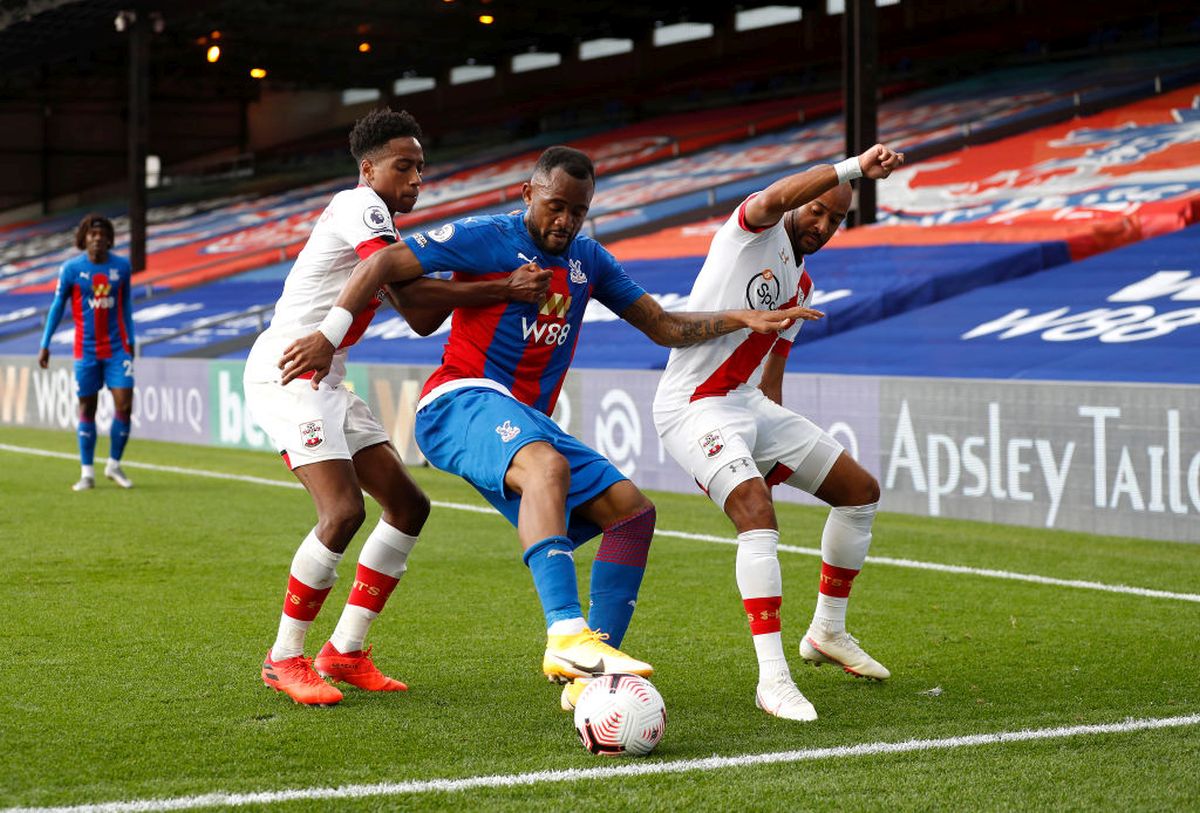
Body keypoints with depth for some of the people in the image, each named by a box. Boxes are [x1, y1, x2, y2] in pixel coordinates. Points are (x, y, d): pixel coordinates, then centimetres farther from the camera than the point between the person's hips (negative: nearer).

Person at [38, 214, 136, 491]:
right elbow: (57, 307, 1)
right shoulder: (71, 268, -5)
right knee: (87, 408, 3)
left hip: (117, 348, 2)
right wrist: (45, 346, -1)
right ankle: (87, 473, 10)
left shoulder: (122, 266, 1)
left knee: (124, 406, -6)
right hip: (86, 349, -2)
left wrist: (130, 340, 15)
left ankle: (114, 466, 11)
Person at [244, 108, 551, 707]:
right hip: (287, 371, -10)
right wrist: (503, 290, -25)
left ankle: (344, 652, 10)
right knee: (344, 511, -21)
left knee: (408, 505, 5)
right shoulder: (360, 206, -12)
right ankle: (284, 659, -6)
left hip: (326, 381, 10)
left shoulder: (376, 219, 18)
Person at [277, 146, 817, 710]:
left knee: (633, 510, -4)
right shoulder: (488, 238, -2)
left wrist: (741, 319, 7)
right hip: (461, 402, -8)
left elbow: (664, 327, 20)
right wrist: (328, 336, -12)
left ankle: (587, 676, -7)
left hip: (528, 421, 8)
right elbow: (384, 265, -4)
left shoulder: (588, 260, 17)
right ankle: (566, 635, -55)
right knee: (549, 465, -38)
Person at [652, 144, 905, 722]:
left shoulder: (801, 286, 17)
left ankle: (827, 632, 25)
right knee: (758, 516, -28)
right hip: (694, 406, -9)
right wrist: (854, 168, -31)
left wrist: (776, 450, 20)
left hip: (749, 404, 9)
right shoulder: (755, 230, -6)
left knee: (861, 491, 12)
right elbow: (773, 198, -31)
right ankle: (772, 678, -27)